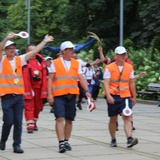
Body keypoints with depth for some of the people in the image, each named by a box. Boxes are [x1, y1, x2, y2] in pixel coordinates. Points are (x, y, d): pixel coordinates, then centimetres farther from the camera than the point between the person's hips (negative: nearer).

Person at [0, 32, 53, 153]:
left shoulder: (19, 59, 11)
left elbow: (34, 52, 15)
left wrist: (44, 41, 15)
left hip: (19, 96, 4)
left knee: (18, 122, 3)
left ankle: (17, 145, 8)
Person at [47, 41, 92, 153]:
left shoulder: (76, 63, 9)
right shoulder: (55, 63, 1)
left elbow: (81, 78, 5)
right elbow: (50, 79, -1)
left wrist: (86, 91, -7)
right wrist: (49, 94, -9)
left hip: (72, 95, 4)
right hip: (59, 95, -4)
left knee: (69, 119, 9)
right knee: (60, 118, -12)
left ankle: (66, 141, 21)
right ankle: (61, 143, -12)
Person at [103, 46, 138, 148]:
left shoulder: (129, 68, 8)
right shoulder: (109, 68, -3)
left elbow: (132, 83, 15)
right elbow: (106, 83, -9)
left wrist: (134, 97, 18)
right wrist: (108, 96, -22)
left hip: (126, 96, 2)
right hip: (113, 97, -1)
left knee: (127, 117, -14)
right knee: (113, 119, 9)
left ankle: (130, 139, -25)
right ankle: (113, 140, 24)